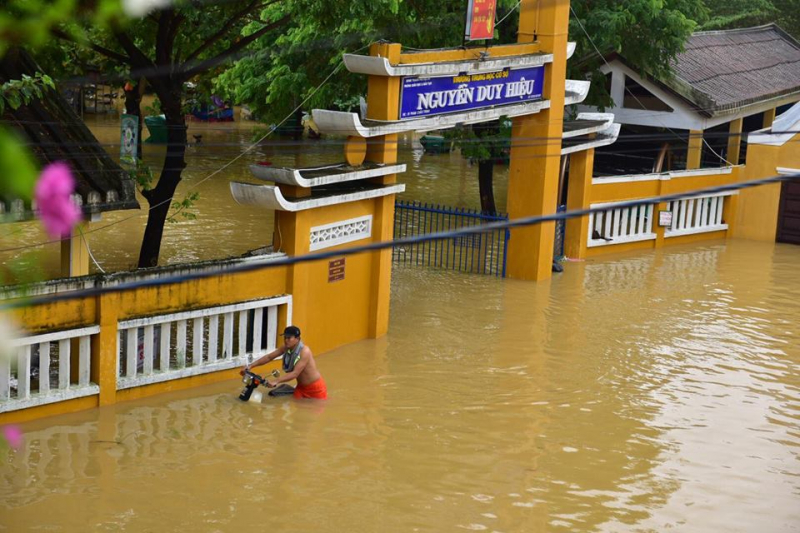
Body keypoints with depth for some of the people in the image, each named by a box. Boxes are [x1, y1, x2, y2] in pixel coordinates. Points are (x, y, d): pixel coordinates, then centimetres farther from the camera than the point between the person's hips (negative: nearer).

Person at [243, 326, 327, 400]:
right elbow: (269, 357, -5)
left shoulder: (304, 351, -30)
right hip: (301, 386, 6)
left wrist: (276, 381, -45)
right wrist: (251, 366, -17)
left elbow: (295, 373, -36)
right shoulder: (286, 348, -9)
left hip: (315, 387, -6)